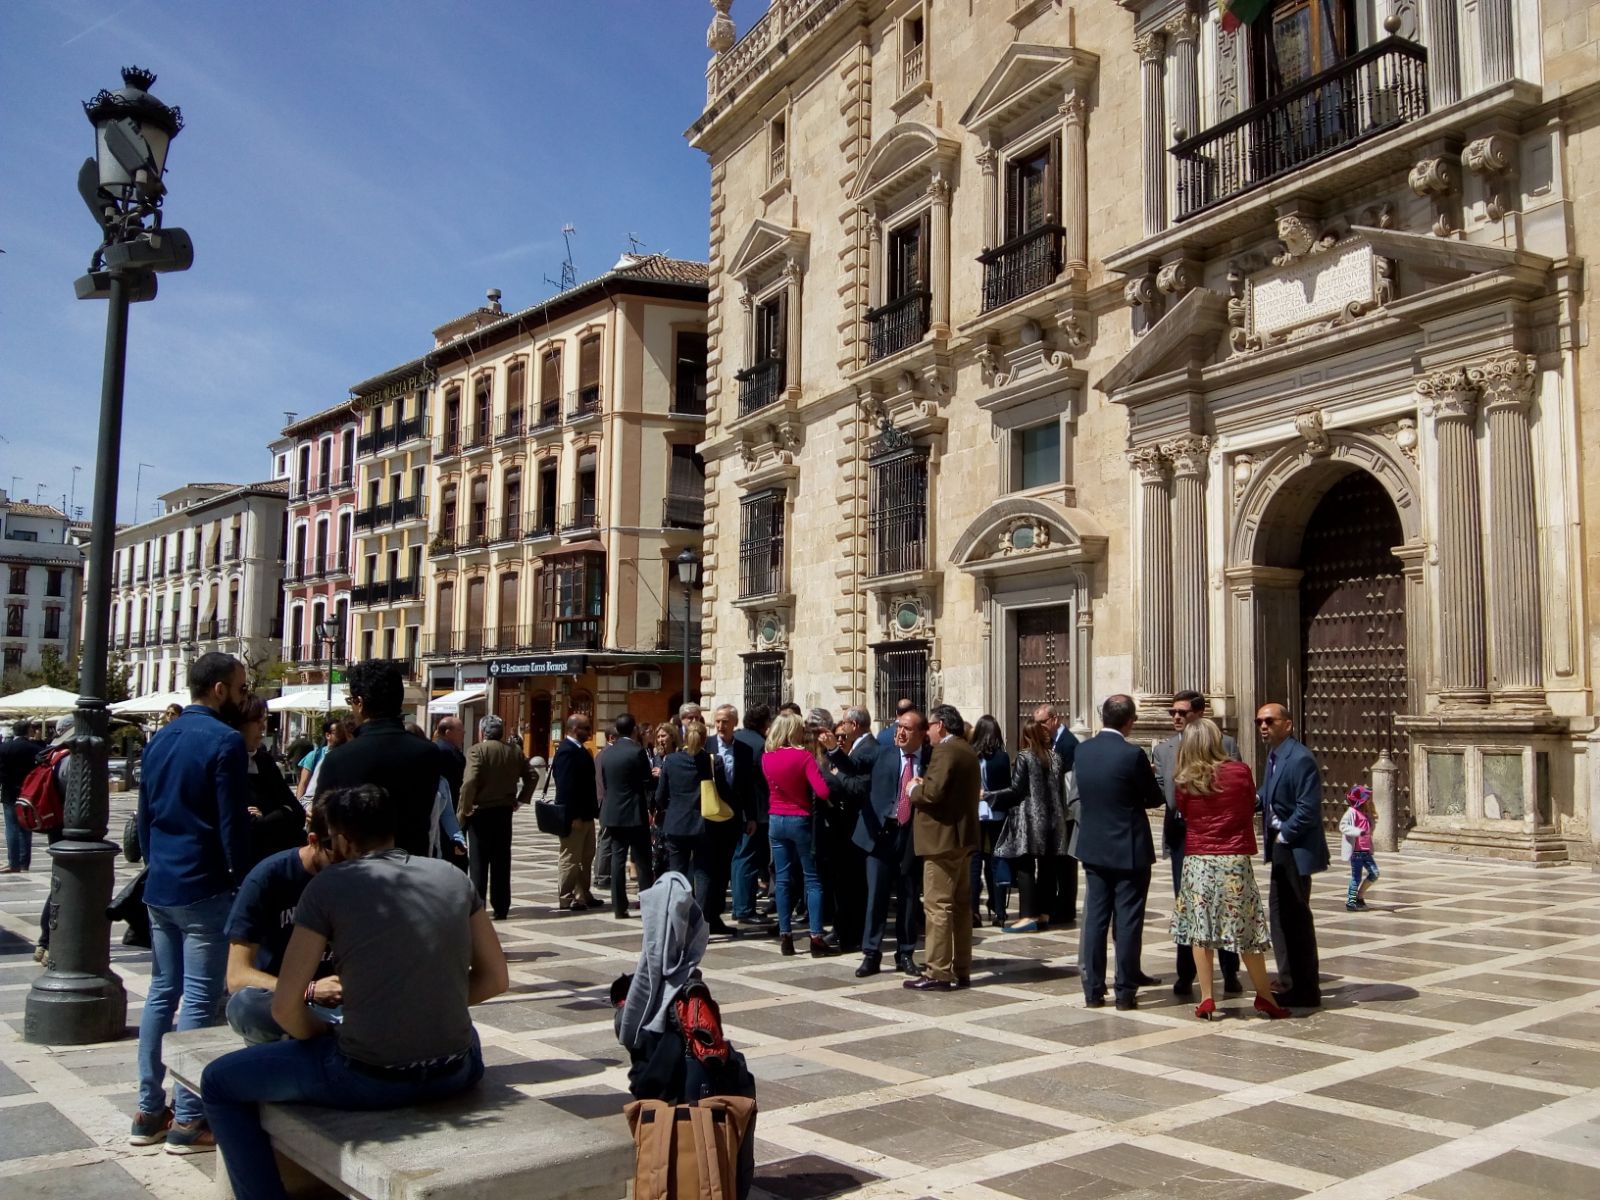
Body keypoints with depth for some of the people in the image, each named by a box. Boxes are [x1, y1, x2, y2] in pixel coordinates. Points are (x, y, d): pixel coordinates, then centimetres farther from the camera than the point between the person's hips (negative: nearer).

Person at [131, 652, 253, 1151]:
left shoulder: (160, 739, 10)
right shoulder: (225, 741, -15)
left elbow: (145, 814, 16)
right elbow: (233, 823, -17)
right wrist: (243, 883, -7)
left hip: (160, 886, 8)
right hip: (204, 889, -8)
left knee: (161, 993, 14)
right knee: (200, 1001, -2)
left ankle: (149, 1111, 20)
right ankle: (187, 1120, 3)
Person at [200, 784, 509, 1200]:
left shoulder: (328, 886, -6)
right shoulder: (452, 876, 5)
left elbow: (285, 1006, -7)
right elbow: (495, 978, 9)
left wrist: (324, 1035, 11)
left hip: (368, 1079, -4)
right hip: (457, 1075, 4)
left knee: (219, 1083, 18)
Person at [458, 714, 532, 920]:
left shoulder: (477, 750, -12)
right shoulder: (515, 750, 4)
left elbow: (469, 782, -21)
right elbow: (530, 778, 7)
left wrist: (463, 810, -12)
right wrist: (519, 800, 15)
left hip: (481, 812, -4)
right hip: (505, 811, 4)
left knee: (479, 861, 3)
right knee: (501, 860, 10)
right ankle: (501, 908, 13)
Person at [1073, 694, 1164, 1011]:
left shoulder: (1082, 751, 0)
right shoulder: (1132, 755, -17)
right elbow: (1155, 799, -7)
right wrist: (1147, 775, 13)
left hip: (1093, 847, 5)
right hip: (1129, 849, -5)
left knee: (1094, 918, 9)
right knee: (1128, 921, 4)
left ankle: (1093, 990, 13)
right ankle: (1125, 991, 9)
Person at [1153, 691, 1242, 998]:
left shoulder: (1225, 744, 2)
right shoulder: (1163, 749, 8)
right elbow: (1159, 791, 1)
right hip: (1182, 835, 2)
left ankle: (1230, 974, 21)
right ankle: (1185, 977, 15)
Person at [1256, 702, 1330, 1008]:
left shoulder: (1300, 759, -19)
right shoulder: (1274, 757, 11)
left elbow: (1308, 809, -22)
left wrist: (1283, 835, -15)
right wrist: (1256, 798, -4)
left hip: (1296, 849, -9)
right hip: (1281, 847, 9)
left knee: (1296, 916, -1)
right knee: (1280, 914, 14)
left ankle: (1305, 990, 10)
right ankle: (1291, 984, 24)